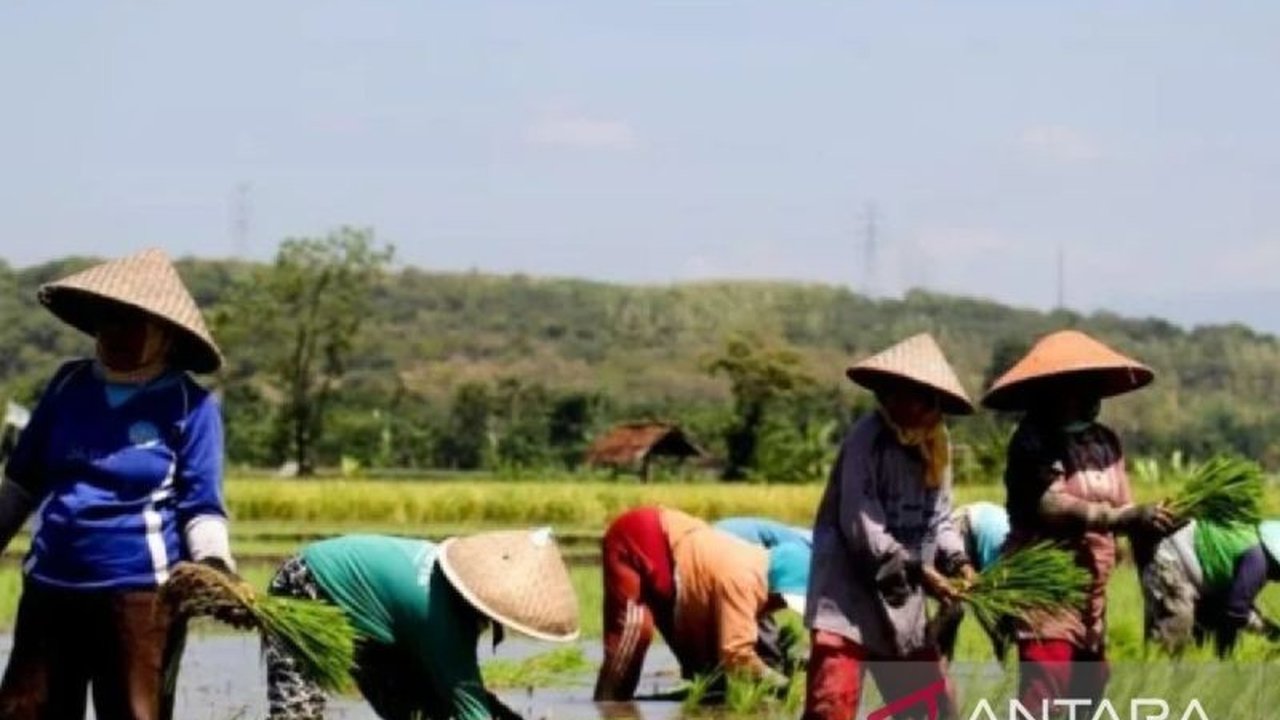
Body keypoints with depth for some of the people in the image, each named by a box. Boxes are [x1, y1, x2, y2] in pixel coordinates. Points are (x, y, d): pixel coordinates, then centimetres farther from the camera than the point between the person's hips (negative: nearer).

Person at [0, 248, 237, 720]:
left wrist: (214, 566, -24)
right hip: (51, 586, 5)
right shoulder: (68, 385, 8)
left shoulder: (189, 405, -5)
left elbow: (201, 505, -6)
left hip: (141, 591, -5)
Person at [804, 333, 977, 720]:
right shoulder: (867, 438, -14)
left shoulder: (935, 446, 9)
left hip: (902, 604, 8)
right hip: (849, 598, -8)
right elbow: (861, 527, -19)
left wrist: (957, 560, -7)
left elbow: (938, 518, 12)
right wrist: (917, 571, -24)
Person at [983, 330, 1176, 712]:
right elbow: (1050, 505, -27)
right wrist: (1127, 518, -37)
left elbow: (1120, 508, 7)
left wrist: (1148, 520, -17)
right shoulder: (1034, 441, -12)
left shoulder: (1105, 442, 11)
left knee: (1087, 689, 15)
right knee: (1041, 696, -17)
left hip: (1091, 593, 8)